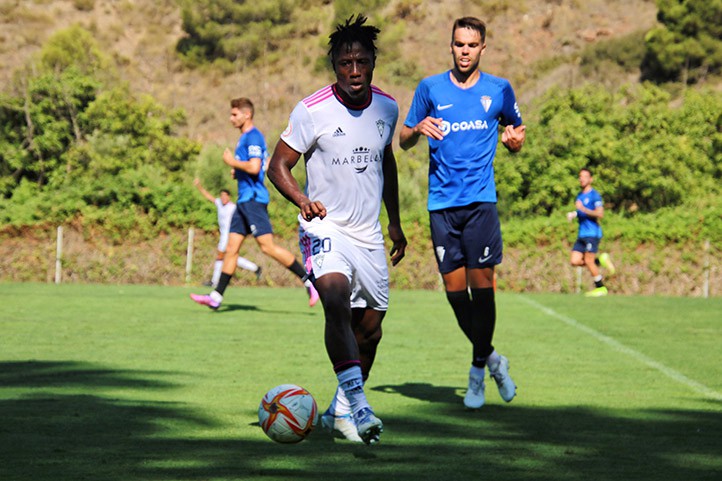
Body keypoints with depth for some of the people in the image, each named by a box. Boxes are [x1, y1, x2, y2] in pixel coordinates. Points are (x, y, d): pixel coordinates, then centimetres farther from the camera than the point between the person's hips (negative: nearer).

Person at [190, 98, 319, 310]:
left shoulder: (253, 137, -11)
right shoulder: (245, 138, 20)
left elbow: (254, 167, -22)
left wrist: (232, 161, -9)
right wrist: (238, 171, 14)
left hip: (253, 199, -10)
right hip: (245, 199, 10)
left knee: (267, 246, -13)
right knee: (231, 248, 6)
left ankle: (309, 279, -7)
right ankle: (216, 297, 5)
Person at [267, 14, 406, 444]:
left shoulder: (387, 107, 4)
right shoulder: (312, 110, -12)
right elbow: (278, 165, -8)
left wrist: (395, 222, 24)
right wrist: (302, 200, -28)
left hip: (369, 235, 6)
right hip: (325, 230, -6)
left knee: (370, 329, 9)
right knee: (337, 300, -31)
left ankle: (341, 411, 28)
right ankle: (358, 403, -38)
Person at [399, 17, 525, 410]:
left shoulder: (499, 90, 7)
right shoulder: (430, 88, 7)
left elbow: (515, 128, 21)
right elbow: (403, 140, 13)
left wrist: (515, 138, -4)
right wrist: (419, 129, -10)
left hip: (480, 200, -1)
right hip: (441, 201, 1)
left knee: (481, 282, -9)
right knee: (454, 288, 2)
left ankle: (478, 368, 3)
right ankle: (490, 358, 22)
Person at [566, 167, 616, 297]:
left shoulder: (594, 195, -8)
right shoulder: (579, 196, 18)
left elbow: (600, 214, -18)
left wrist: (583, 209, -24)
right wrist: (573, 214, 10)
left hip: (592, 233, -8)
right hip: (582, 234, 8)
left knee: (588, 261, -9)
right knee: (575, 261, -4)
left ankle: (601, 288, 4)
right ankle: (600, 260, 14)